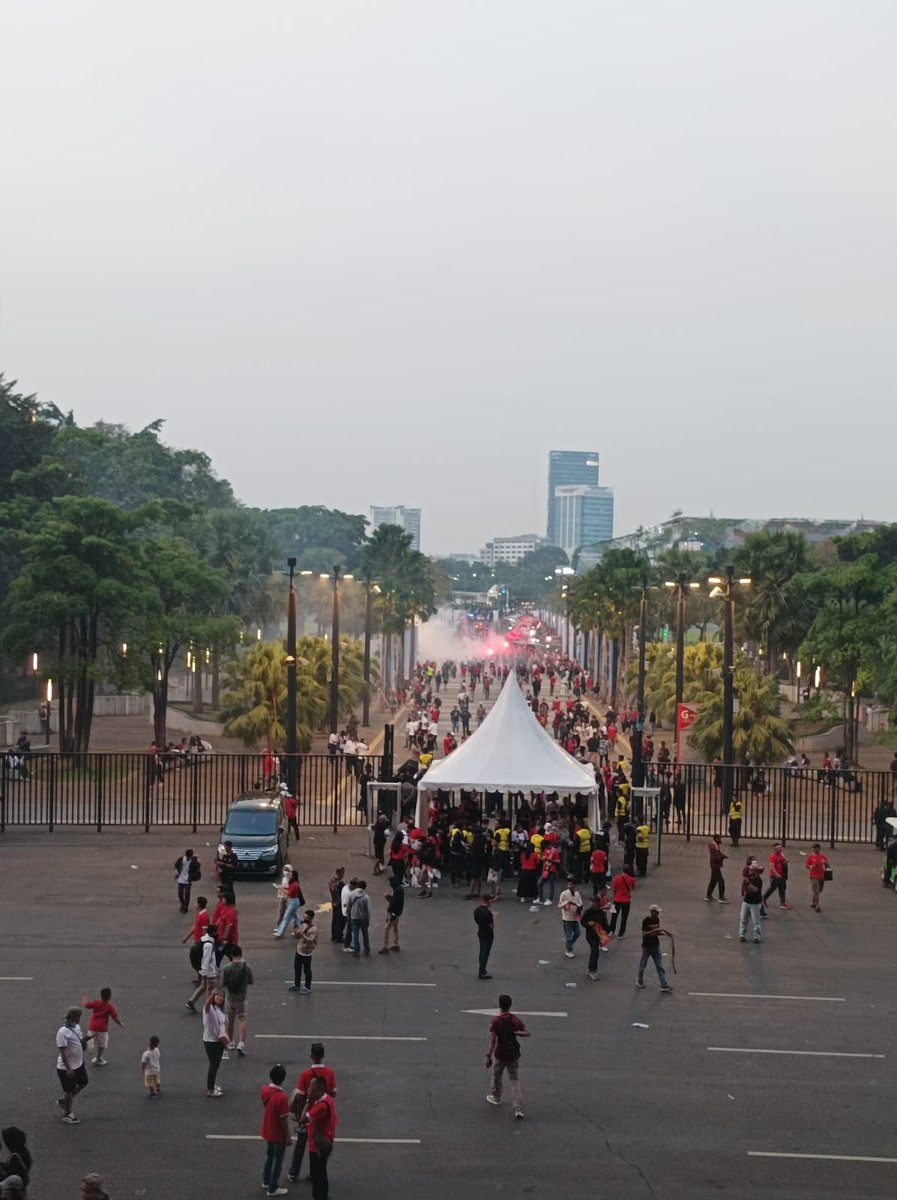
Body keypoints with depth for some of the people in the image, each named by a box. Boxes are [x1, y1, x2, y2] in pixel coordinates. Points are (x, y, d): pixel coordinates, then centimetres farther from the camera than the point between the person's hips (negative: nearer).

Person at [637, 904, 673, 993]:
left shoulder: (657, 920, 3)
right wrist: (653, 930, -31)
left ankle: (664, 985, -2)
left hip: (656, 946, 6)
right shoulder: (646, 921, -17)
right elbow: (644, 934, -21)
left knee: (660, 966, 1)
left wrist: (665, 933, 1)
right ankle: (640, 981, 31)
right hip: (647, 946, -6)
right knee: (642, 965, 11)